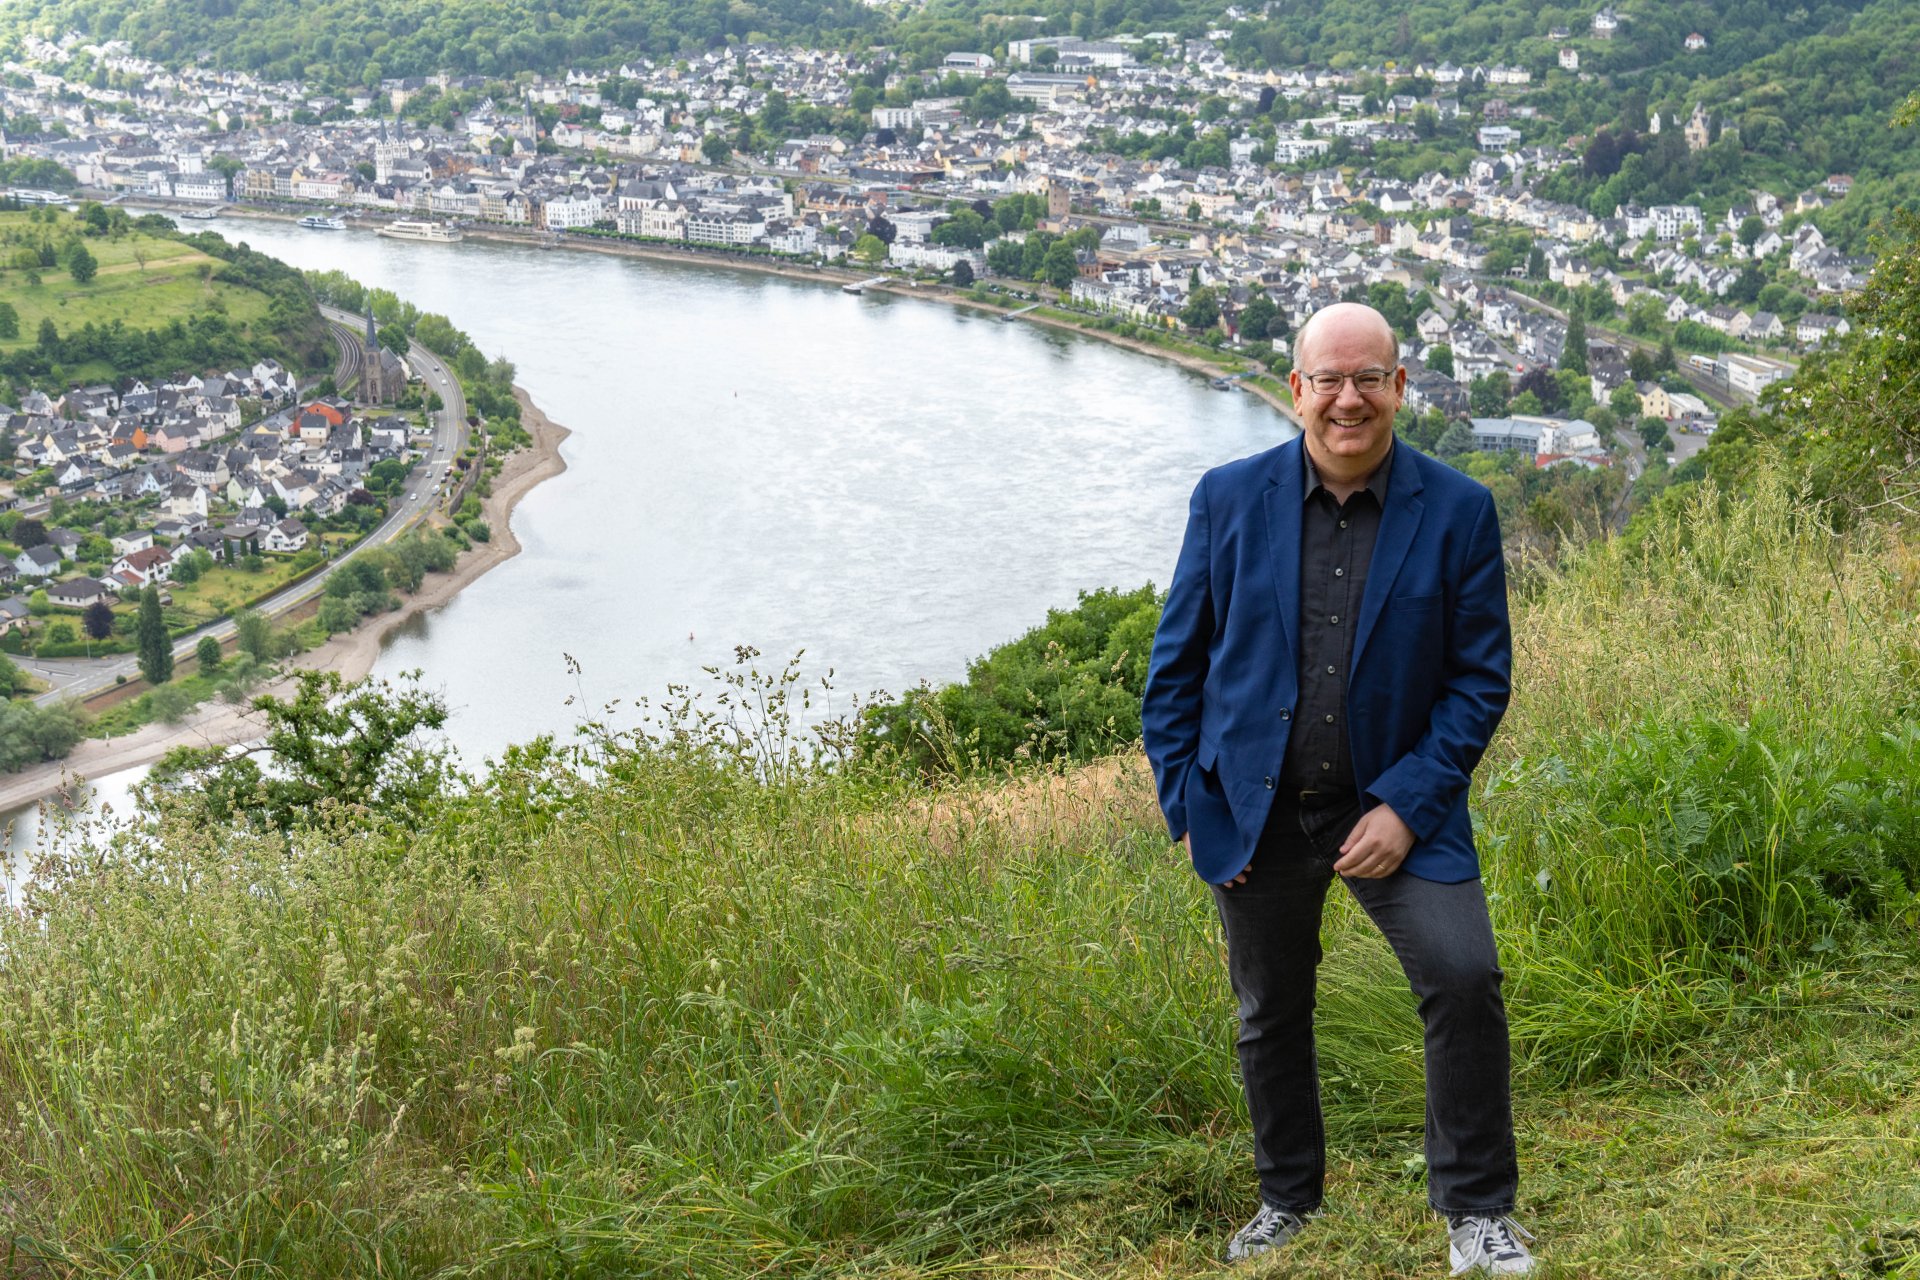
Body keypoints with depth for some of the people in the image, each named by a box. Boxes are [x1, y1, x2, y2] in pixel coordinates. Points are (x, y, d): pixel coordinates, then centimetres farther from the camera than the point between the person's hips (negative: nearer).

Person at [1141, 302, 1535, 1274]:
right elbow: (1177, 663, 4)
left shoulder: (1458, 512, -6)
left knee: (1465, 978, -18)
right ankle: (1287, 1200, 37)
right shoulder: (1228, 499, -3)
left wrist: (1408, 807, -14)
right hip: (1255, 812, 2)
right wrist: (1188, 807, -1)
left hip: (1394, 806, -1)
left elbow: (1481, 675, -4)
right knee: (1269, 1013, 14)